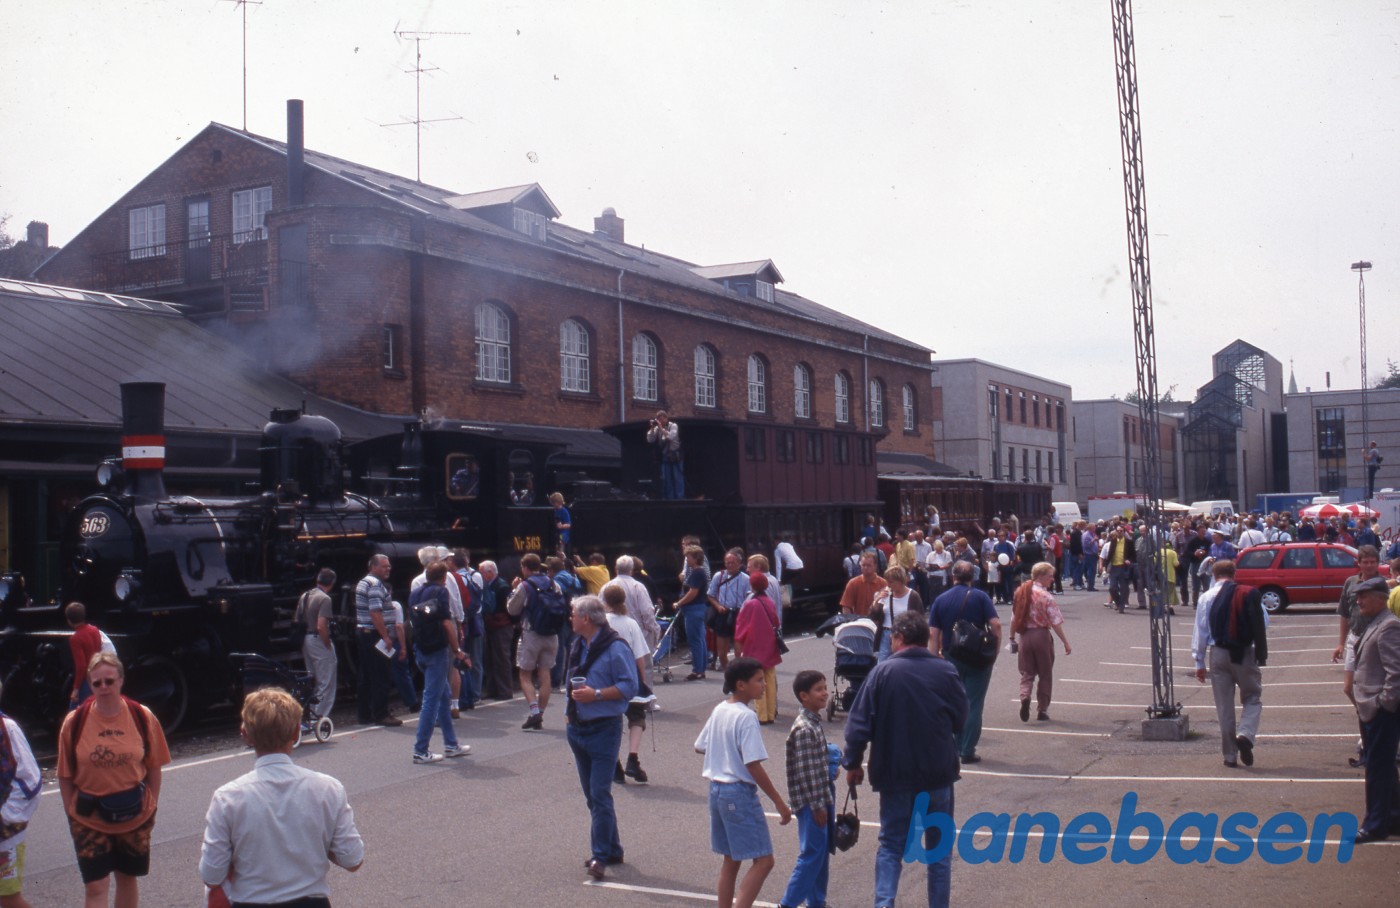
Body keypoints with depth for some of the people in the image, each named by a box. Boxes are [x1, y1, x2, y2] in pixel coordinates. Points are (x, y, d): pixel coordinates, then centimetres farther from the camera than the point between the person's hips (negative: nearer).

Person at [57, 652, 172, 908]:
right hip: (89, 818, -1)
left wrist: (151, 806, 1)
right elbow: (65, 776, -2)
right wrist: (72, 813, -3)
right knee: (96, 885, -4)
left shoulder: (143, 718, -7)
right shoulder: (74, 722, -8)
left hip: (135, 816, 1)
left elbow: (154, 768, 1)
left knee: (127, 878, 16)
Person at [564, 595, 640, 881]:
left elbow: (630, 686, -16)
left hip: (604, 729, -9)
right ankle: (611, 849, 24)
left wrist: (595, 694, -23)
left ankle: (600, 855, -4)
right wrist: (570, 710, 13)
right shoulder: (578, 646, 12)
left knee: (600, 795, -8)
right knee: (591, 795, 13)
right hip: (578, 728, 9)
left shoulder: (615, 648, -14)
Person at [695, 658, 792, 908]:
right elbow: (754, 766, -21)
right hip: (740, 793, -9)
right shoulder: (746, 717, -18)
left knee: (730, 860, 16)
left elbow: (699, 747, 17)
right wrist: (779, 803, -15)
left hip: (716, 789, 9)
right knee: (763, 861, -6)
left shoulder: (719, 711, 7)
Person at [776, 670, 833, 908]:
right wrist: (817, 805, -18)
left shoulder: (815, 722, 9)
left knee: (822, 852, 15)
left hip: (822, 797, 9)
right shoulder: (803, 729, -20)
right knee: (812, 854, -5)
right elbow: (804, 771, -21)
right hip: (810, 801, -9)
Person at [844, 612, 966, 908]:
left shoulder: (882, 672, -9)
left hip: (895, 773, -1)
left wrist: (853, 763, 3)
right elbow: (961, 719, 5)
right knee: (939, 845, 15)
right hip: (939, 773, 1)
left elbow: (859, 723, -8)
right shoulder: (946, 671, -5)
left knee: (891, 845, 9)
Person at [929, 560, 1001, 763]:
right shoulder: (980, 597, -3)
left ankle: (955, 747, 17)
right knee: (973, 704, 3)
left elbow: (933, 634, -2)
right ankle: (968, 751, 3)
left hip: (951, 658, 2)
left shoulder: (941, 600, 3)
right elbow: (995, 624, -13)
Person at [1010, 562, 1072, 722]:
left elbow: (1014, 618, 7)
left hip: (1024, 636, 4)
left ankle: (1025, 697, -18)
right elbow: (1055, 622, -13)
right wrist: (1065, 642, -7)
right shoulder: (1046, 596, -12)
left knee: (1027, 673, 10)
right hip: (1041, 635, -4)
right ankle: (1042, 710, 12)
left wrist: (1012, 638, 17)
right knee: (1045, 675, 9)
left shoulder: (1021, 592, 3)